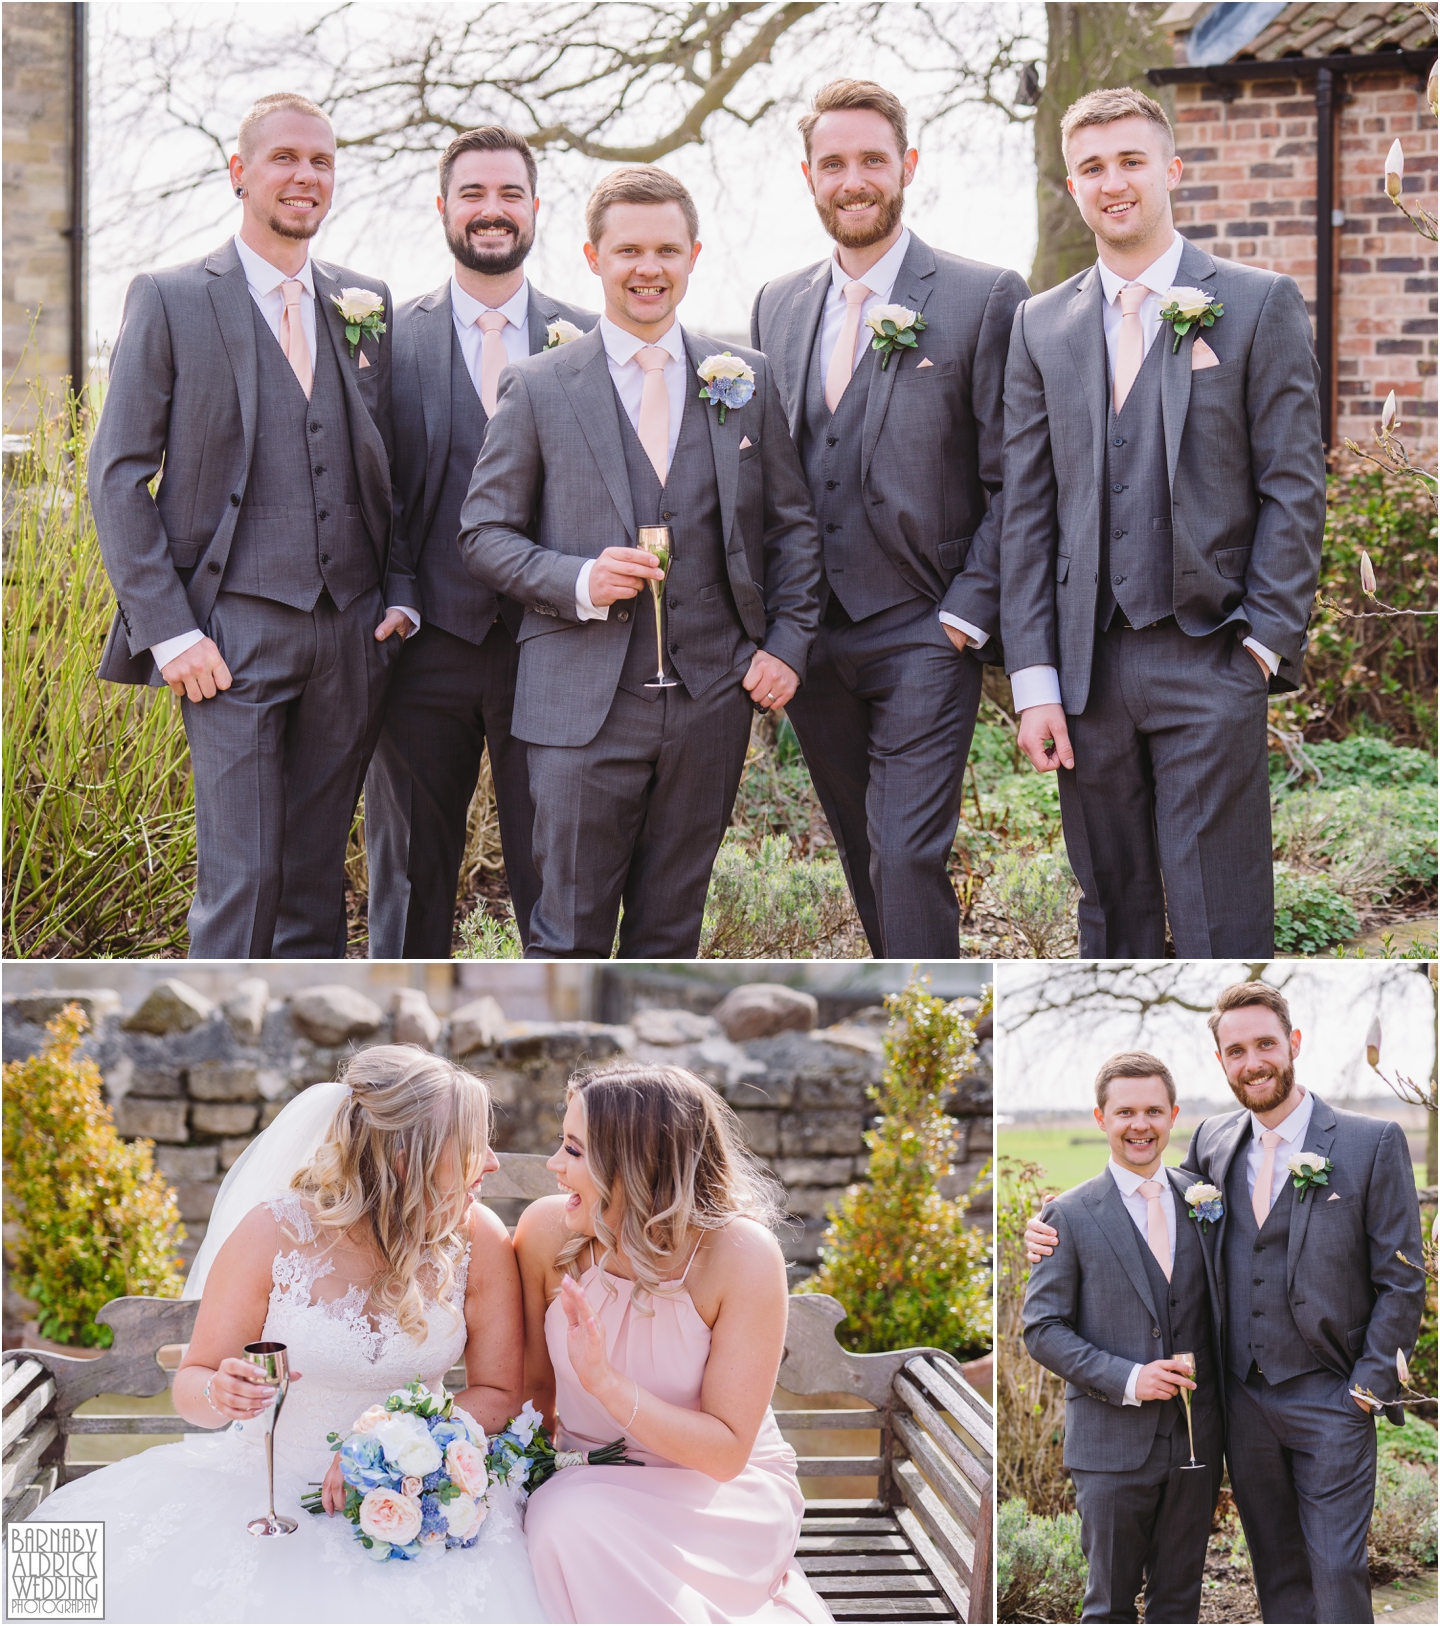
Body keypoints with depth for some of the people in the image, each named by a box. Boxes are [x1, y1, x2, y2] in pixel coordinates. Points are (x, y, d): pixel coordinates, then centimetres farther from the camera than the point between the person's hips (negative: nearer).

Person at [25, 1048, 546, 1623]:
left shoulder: (479, 1240, -8)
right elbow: (192, 1383, -2)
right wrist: (219, 1395, -28)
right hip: (266, 1483, 0)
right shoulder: (273, 1234, -13)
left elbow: (500, 1395, -1)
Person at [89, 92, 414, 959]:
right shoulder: (170, 301, 0)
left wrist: (399, 593, 5)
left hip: (352, 631, 4)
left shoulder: (368, 303, 13)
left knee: (315, 879, 10)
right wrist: (168, 630, -10)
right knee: (242, 877, -7)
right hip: (234, 633, -4)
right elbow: (118, 475, -2)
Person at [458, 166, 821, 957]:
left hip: (710, 704, 3)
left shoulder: (746, 379, 10)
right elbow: (484, 533, 4)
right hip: (583, 705, -2)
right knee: (568, 938, -1)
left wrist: (786, 644, 3)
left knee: (669, 935, 10)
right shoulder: (537, 388, 2)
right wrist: (578, 581, -14)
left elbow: (792, 525, 15)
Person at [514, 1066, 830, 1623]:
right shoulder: (548, 1230, -11)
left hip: (726, 1490, -3)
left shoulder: (742, 1257, -21)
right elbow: (534, 1381, 5)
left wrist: (603, 1379, -30)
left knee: (575, 1522, -31)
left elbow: (726, 1452, -19)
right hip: (588, 1478, 3)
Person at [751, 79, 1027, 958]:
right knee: (866, 858, 13)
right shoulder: (777, 304, 12)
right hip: (811, 643, 5)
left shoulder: (985, 298, -3)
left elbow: (1012, 481, -5)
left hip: (924, 634, -5)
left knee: (909, 857, -13)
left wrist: (967, 615, -12)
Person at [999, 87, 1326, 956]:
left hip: (1211, 663, -3)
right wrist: (1035, 679, 2)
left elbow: (1295, 487, -1)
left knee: (1221, 929, -5)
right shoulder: (1042, 325, 12)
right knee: (1113, 915, 11)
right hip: (1088, 664, 4)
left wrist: (1265, 644, -9)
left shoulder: (1260, 303, 2)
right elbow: (1026, 511, 9)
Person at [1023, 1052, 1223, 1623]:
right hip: (1112, 1445, -3)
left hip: (1195, 1444, 3)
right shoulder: (1070, 1216, -3)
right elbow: (1042, 1329, -5)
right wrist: (1126, 1378, -16)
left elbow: (1217, 1312, 14)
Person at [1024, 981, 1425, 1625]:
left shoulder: (1372, 1142, -7)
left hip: (1331, 1402, -4)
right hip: (1244, 1398, 5)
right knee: (1276, 1570, 14)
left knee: (1337, 1568, -4)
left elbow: (1401, 1282, -6)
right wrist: (1059, 1234, 1)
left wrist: (1370, 1387, -11)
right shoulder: (1212, 1139, 6)